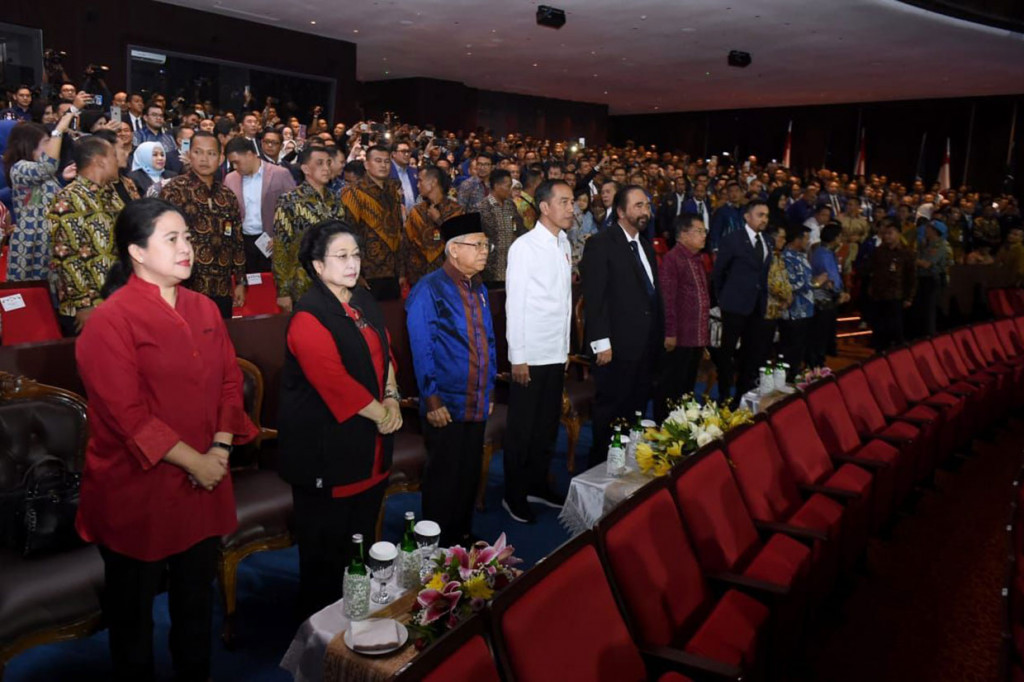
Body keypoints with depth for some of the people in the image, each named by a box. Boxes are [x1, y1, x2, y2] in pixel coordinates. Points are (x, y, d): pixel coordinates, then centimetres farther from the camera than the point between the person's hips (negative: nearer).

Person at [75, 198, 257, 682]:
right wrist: (193, 461, -18)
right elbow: (127, 414, -19)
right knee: (133, 605, 14)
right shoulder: (110, 321, -15)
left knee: (196, 593, 20)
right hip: (137, 489, -5)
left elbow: (229, 380, 6)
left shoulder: (203, 309, 5)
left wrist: (221, 447, -7)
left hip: (204, 485, 6)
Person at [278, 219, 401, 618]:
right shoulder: (309, 316, -18)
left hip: (370, 446, 8)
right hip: (326, 447, -8)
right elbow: (334, 382, -24)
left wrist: (392, 398, -1)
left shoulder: (363, 301, 9)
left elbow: (385, 353, 15)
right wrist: (381, 413, -14)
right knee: (326, 546, 7)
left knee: (362, 536, 18)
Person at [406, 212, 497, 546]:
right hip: (445, 406, -7)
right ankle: (439, 548, 22)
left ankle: (463, 537, 33)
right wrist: (431, 400, -16)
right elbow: (422, 350, -15)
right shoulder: (429, 290, -13)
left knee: (469, 477, 17)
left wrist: (489, 390, 13)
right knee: (443, 481, 6)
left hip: (477, 404, 7)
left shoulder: (478, 289, 10)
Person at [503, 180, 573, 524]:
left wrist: (566, 348, 11)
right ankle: (514, 495, 19)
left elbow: (564, 297, 12)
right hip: (531, 354, -6)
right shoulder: (525, 247, -11)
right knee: (522, 428, 5)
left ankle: (537, 485, 30)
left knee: (548, 424, 15)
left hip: (557, 352, 7)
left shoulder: (563, 243, 9)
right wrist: (518, 357, -13)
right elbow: (515, 304, -12)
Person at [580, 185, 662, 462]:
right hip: (617, 346, -7)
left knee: (636, 411, 12)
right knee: (609, 412, 2)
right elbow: (594, 297, -13)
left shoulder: (646, 245, 17)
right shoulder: (601, 244, -8)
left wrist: (658, 336, 13)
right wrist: (601, 343, -18)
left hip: (647, 346, 7)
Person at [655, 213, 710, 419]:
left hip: (697, 338, 9)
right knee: (670, 389, 0)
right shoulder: (671, 259, -11)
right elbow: (667, 299, -16)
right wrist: (669, 333, -19)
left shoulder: (698, 261, 17)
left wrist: (705, 335, 18)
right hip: (678, 339, -9)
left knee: (687, 389, 15)